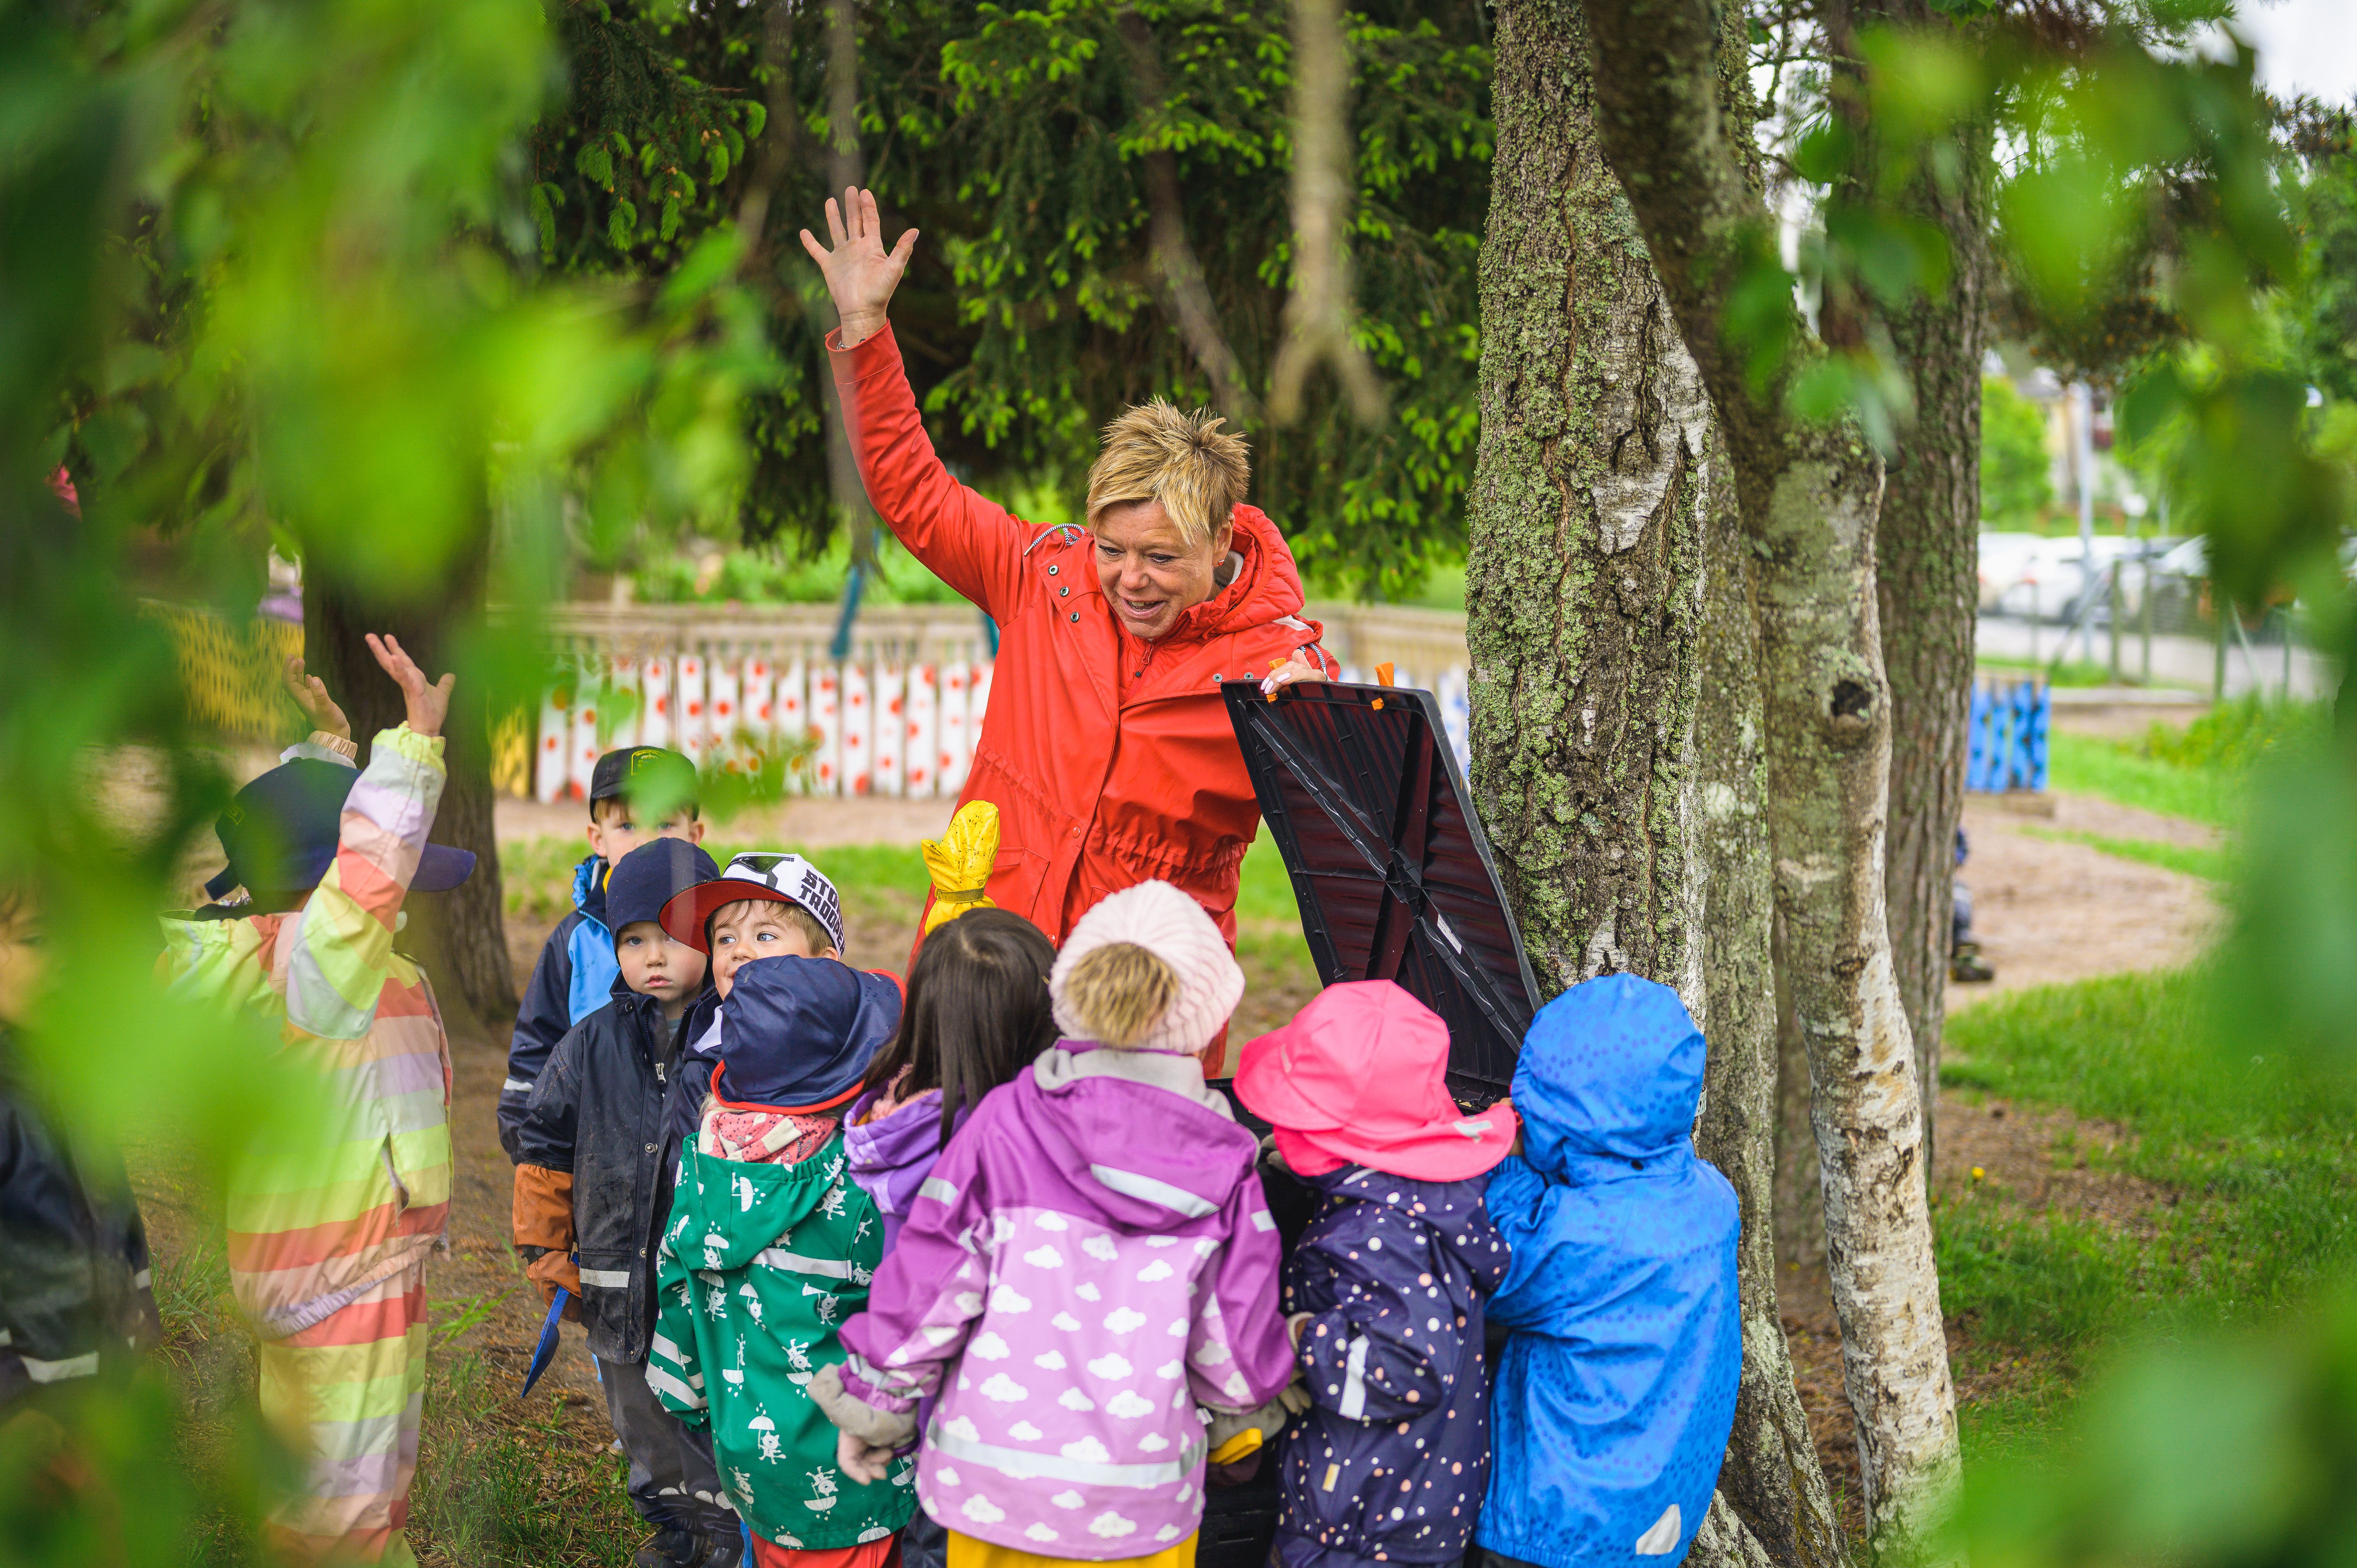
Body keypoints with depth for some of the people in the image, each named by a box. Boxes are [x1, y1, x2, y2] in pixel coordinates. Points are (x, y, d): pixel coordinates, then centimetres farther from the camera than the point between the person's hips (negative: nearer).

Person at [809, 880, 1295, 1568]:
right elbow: (1235, 1355, -3)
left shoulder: (1005, 1124, -8)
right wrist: (1256, 1401, 20)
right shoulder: (1223, 1166, -6)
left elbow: (926, 1287, -6)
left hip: (990, 1480, 0)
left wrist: (872, 1406, 8)